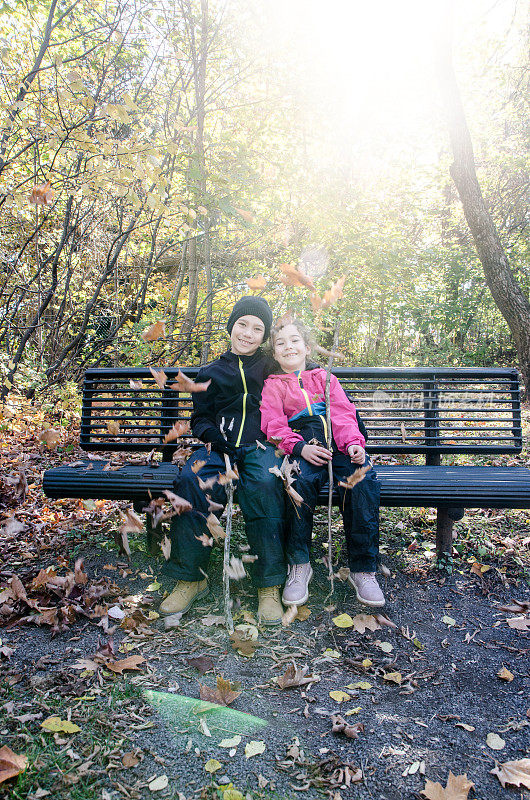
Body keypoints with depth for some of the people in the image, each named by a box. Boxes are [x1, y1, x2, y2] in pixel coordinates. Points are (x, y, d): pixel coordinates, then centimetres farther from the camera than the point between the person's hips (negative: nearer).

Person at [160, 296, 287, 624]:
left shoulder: (272, 368, 16)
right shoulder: (211, 372, 20)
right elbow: (200, 417, 20)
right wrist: (212, 434, -3)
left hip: (260, 446, -1)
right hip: (219, 447, 2)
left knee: (265, 484, -36)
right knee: (192, 480, -31)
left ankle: (270, 585, -26)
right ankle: (191, 577, -18)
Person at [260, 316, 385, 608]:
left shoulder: (324, 378, 25)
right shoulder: (273, 385, 19)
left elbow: (344, 414, 12)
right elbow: (274, 426, 4)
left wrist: (354, 444, -10)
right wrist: (300, 448, -16)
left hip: (338, 443, 2)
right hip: (302, 444, -2)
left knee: (363, 478, -29)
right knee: (302, 479, -36)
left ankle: (363, 569, -20)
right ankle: (299, 564, -20)